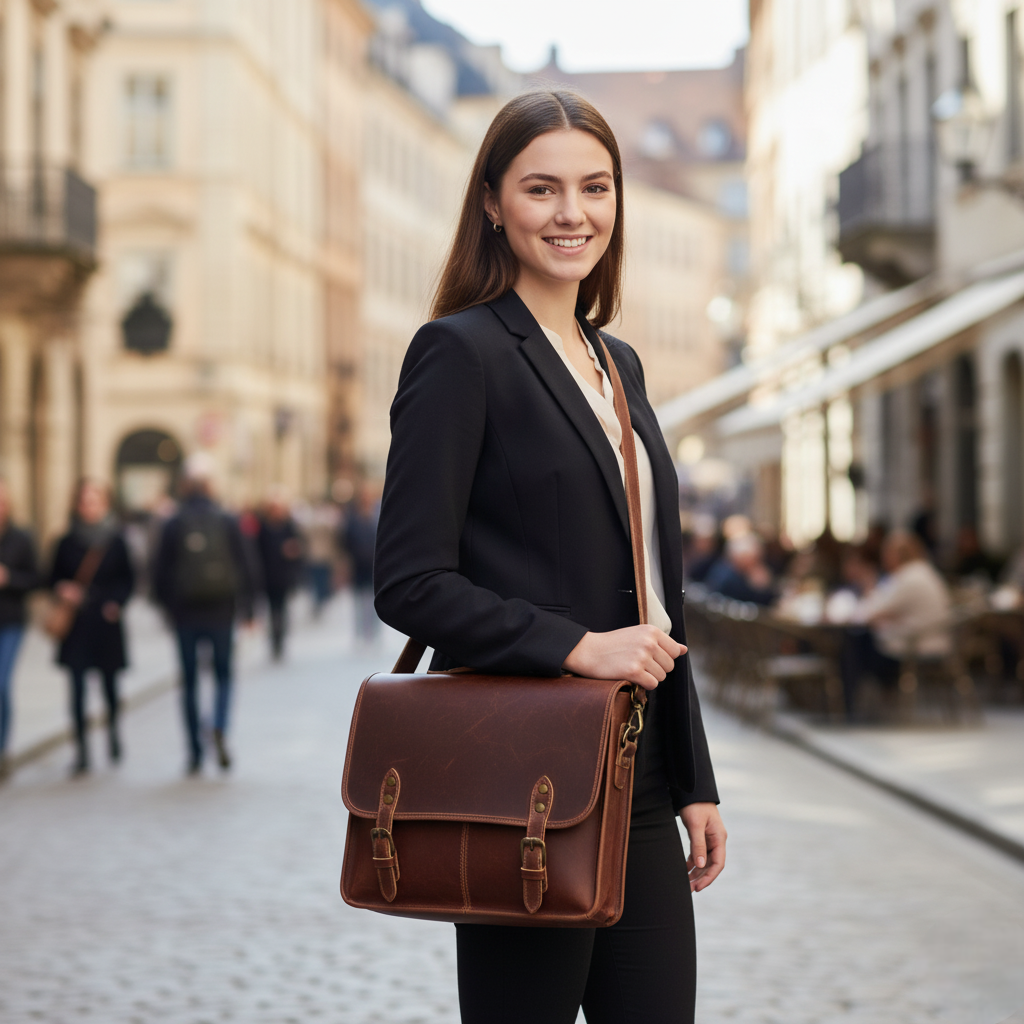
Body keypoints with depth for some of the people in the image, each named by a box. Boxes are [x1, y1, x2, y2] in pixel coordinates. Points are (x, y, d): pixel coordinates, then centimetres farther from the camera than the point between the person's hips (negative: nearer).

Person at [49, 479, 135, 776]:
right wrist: (62, 590, -11)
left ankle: (113, 728, 38)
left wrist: (116, 602, -11)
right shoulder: (68, 542, 4)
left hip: (106, 621, -1)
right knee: (77, 687, -4)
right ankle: (81, 749, 1)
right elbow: (55, 577, 10)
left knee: (109, 682, 8)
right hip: (75, 623, 1)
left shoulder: (116, 540, 1)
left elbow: (128, 579, 4)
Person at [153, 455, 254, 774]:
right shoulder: (226, 521, -1)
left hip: (185, 614, 0)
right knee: (223, 675, 11)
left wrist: (167, 606, 13)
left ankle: (195, 753, 6)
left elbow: (160, 571, 0)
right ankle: (220, 730, -15)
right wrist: (246, 609, 9)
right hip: (221, 611, 0)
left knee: (190, 682, 7)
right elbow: (244, 567, 1)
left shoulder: (174, 524, -2)